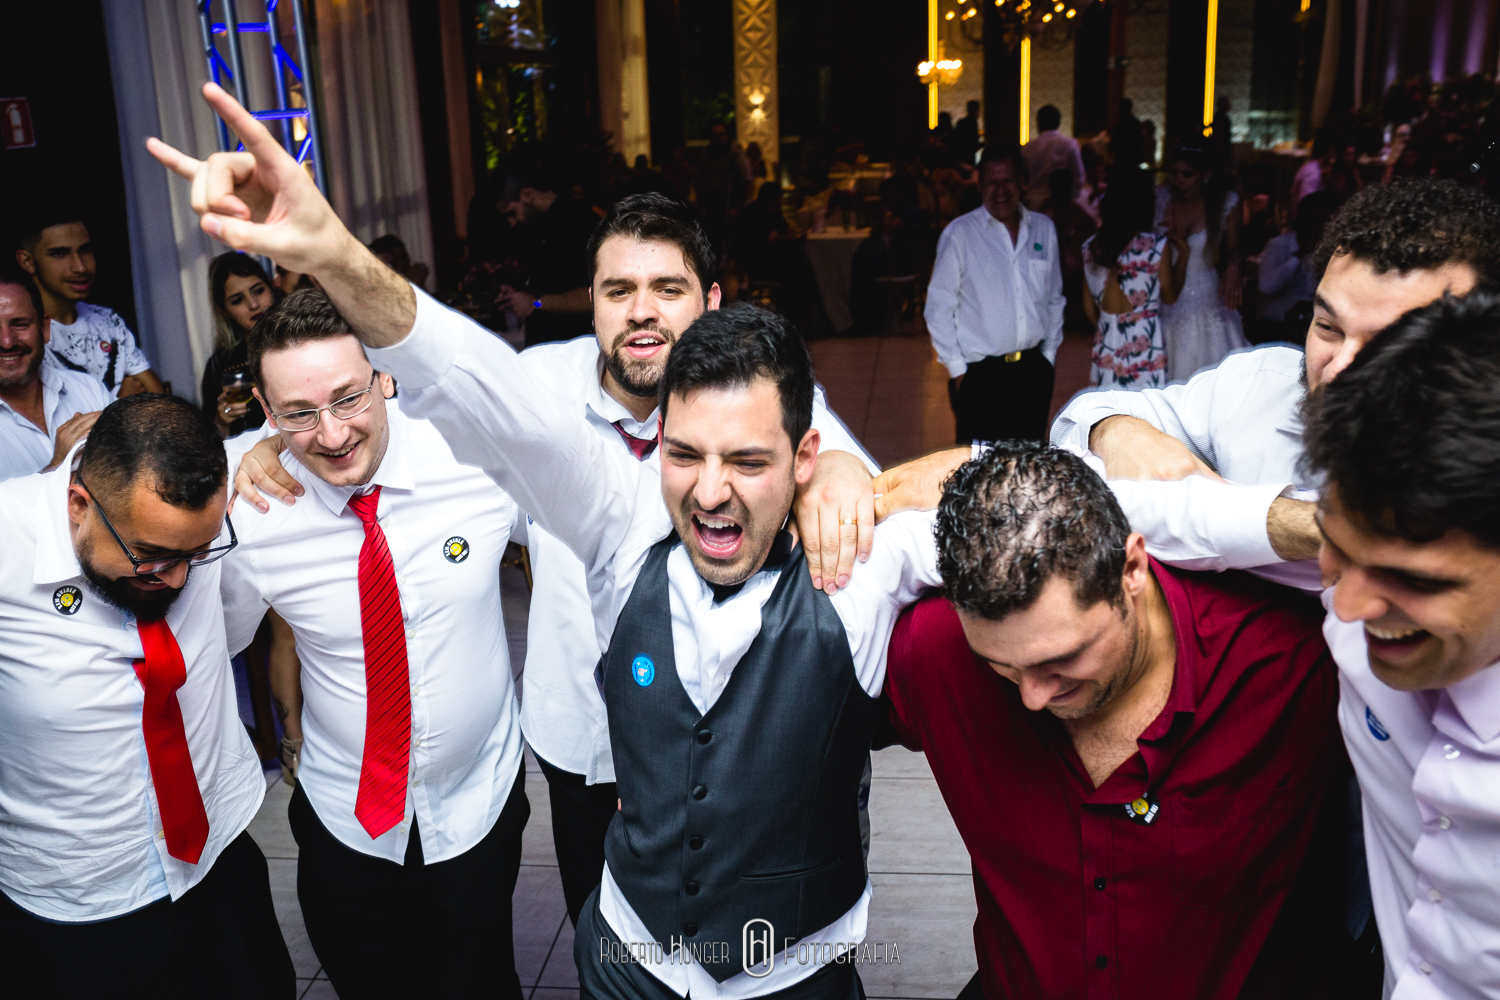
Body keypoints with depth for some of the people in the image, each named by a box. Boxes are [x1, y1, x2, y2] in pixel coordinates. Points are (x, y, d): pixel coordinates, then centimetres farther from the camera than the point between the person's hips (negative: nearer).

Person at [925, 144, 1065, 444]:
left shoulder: (1044, 229, 8)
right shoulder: (959, 233, -4)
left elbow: (1055, 299, 16)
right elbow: (938, 307, -2)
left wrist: (1049, 355, 11)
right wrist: (956, 369, -5)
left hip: (1034, 371, 4)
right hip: (980, 375, -4)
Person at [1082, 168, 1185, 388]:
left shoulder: (1092, 246, 2)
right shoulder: (1157, 245, -10)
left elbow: (1089, 308, 9)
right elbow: (1170, 296, 4)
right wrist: (1183, 253, 13)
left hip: (1106, 346, 4)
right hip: (1145, 343, -4)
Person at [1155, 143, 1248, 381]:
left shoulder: (1225, 203, -4)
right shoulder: (1158, 198, -3)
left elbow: (1233, 249, 7)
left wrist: (1232, 268, -15)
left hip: (1207, 303, -1)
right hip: (1163, 304, 1)